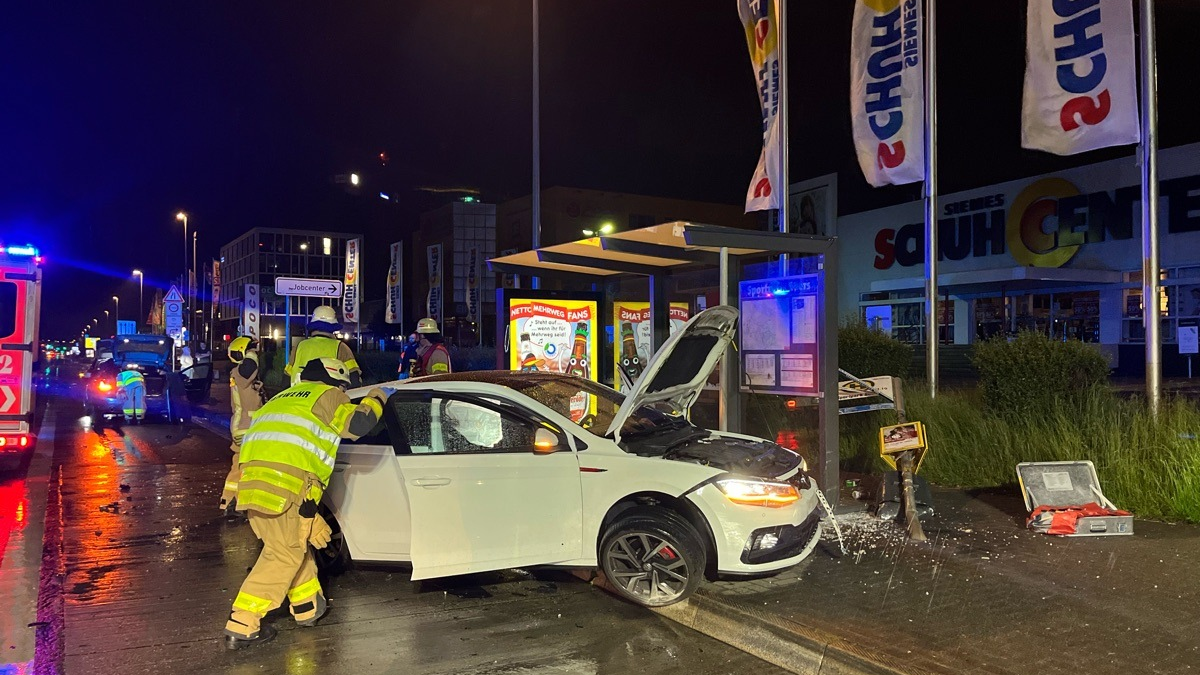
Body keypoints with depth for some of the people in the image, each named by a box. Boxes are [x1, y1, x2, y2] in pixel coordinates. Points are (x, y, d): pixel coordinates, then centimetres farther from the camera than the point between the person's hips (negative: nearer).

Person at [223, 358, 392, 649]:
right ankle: (242, 626, -4)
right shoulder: (326, 395, 12)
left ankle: (308, 608, 28)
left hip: (252, 481, 9)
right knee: (285, 553, -2)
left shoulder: (283, 398, 36)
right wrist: (375, 398, 16)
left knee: (294, 544, 20)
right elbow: (358, 423, -1)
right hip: (285, 482, -8)